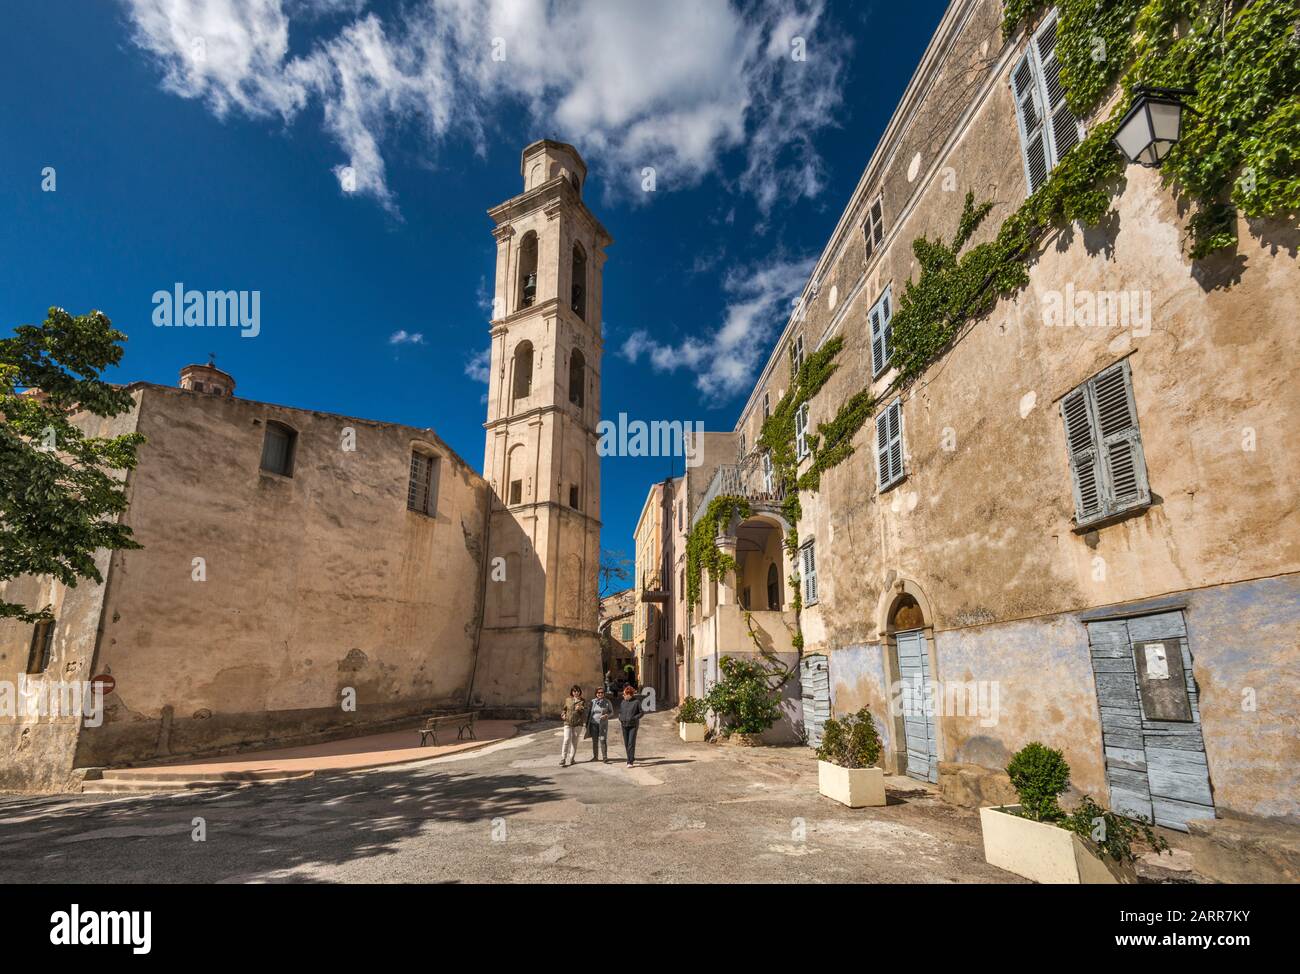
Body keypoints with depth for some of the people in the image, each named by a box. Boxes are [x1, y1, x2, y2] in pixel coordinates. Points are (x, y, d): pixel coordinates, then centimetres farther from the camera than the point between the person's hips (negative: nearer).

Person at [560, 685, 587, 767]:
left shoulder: (583, 701, 4)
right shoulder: (568, 700, 10)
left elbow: (585, 711, -4)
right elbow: (564, 709, 22)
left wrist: (580, 709, -23)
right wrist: (563, 714, 4)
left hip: (578, 723, 0)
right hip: (568, 723, 0)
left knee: (574, 741, 7)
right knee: (567, 740, -10)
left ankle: (571, 759, 18)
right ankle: (563, 759, -6)